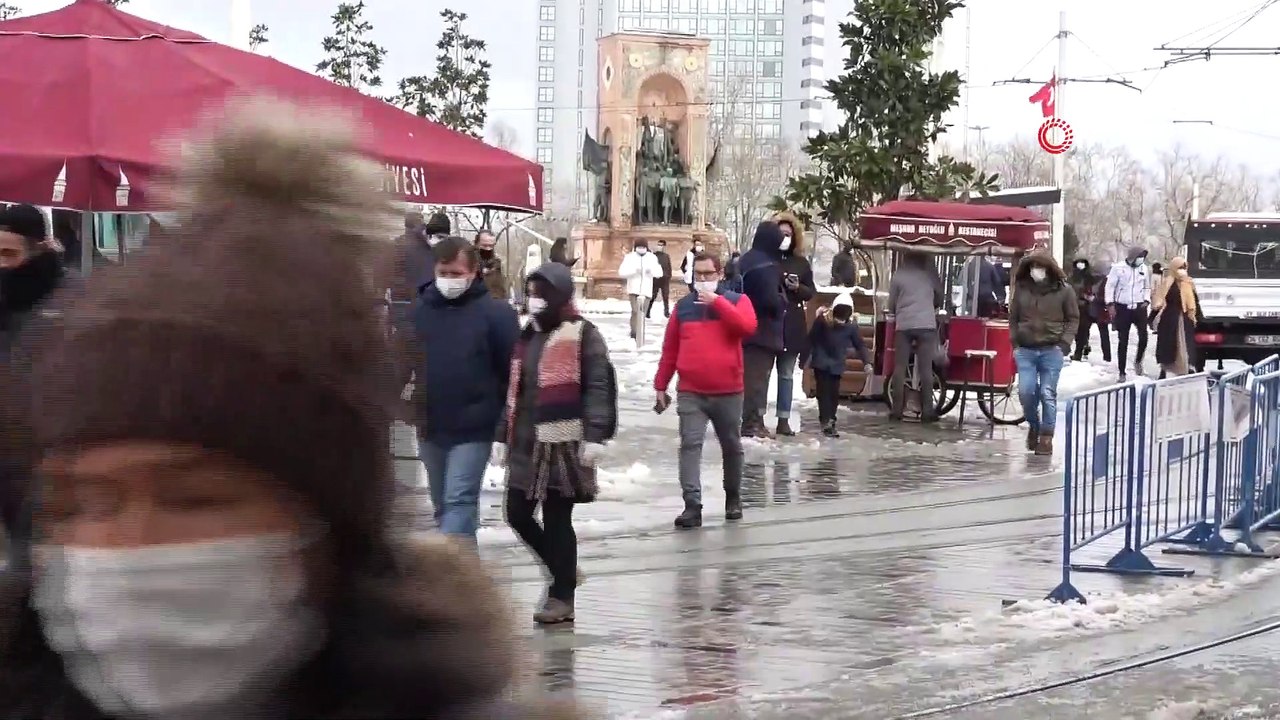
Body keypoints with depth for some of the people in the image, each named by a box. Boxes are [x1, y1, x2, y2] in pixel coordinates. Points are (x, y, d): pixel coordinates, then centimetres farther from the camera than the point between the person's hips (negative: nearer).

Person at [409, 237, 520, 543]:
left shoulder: (495, 311, -9)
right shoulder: (421, 310, 4)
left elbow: (512, 369, -9)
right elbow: (404, 363, 14)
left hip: (474, 428, -6)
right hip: (431, 427, 6)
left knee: (460, 501, -10)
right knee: (442, 504, 15)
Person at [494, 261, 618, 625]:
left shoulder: (583, 335, -7)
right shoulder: (528, 335, 17)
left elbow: (599, 388, -13)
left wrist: (595, 435, -21)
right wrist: (503, 434, 19)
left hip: (564, 443, -8)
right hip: (527, 443, 8)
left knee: (556, 518, -3)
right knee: (518, 514, 8)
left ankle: (562, 595, 8)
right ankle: (564, 572, 26)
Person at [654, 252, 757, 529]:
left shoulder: (736, 300, 2)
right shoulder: (683, 306, 8)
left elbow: (747, 327, -20)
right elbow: (670, 350, 11)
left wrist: (717, 302, -19)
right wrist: (661, 386, 10)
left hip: (728, 392, -1)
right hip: (690, 393, 1)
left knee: (731, 446, 12)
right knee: (690, 445, -12)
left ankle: (733, 498, 31)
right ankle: (692, 506, -16)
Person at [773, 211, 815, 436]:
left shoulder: (801, 263, 10)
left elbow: (811, 292, 12)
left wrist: (798, 287, -8)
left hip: (792, 324, 3)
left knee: (787, 374, 6)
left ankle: (784, 420, 9)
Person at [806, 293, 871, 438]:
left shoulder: (852, 325, -10)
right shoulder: (823, 319, -16)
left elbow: (860, 344, -3)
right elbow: (811, 339, -7)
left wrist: (867, 362, -13)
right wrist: (807, 356, -5)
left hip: (837, 365, 2)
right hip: (821, 362, -2)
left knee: (834, 393, 2)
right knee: (824, 391, -9)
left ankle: (830, 420, 14)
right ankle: (826, 422, -13)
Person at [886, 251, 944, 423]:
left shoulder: (898, 275, 4)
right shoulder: (929, 273, 6)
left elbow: (891, 304, 9)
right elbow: (941, 297, 17)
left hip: (903, 325, 0)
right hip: (926, 324, 0)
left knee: (900, 368, 5)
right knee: (925, 369, 0)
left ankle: (897, 410, 3)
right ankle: (927, 411, -2)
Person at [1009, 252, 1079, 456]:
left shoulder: (1063, 290, -1)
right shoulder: (1022, 289, 5)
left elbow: (1073, 319, 4)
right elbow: (1013, 318, 12)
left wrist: (1064, 343, -5)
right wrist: (1015, 343, 4)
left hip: (1051, 350, -2)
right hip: (1025, 349, 2)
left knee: (1048, 394, -1)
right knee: (1026, 392, -4)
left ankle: (1046, 437, 8)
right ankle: (1033, 425, 23)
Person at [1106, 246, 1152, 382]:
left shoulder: (1144, 268, 6)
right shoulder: (1118, 268, -6)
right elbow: (1110, 286, -4)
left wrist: (1146, 300, 3)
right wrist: (1111, 304, -10)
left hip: (1139, 307, 3)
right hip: (1122, 308, -3)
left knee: (1143, 336, -13)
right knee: (1123, 341, 1)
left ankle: (1138, 361, 16)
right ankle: (1122, 372, 9)